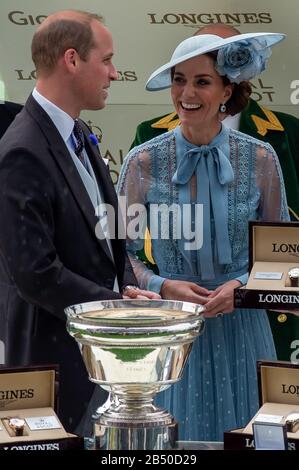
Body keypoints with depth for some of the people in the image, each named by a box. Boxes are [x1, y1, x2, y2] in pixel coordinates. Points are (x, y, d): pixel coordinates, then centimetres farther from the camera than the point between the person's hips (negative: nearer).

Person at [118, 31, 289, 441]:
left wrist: (242, 285, -12)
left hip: (240, 325, 1)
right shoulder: (143, 162, -6)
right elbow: (122, 251, 1)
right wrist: (163, 287, -15)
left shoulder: (260, 159, -4)